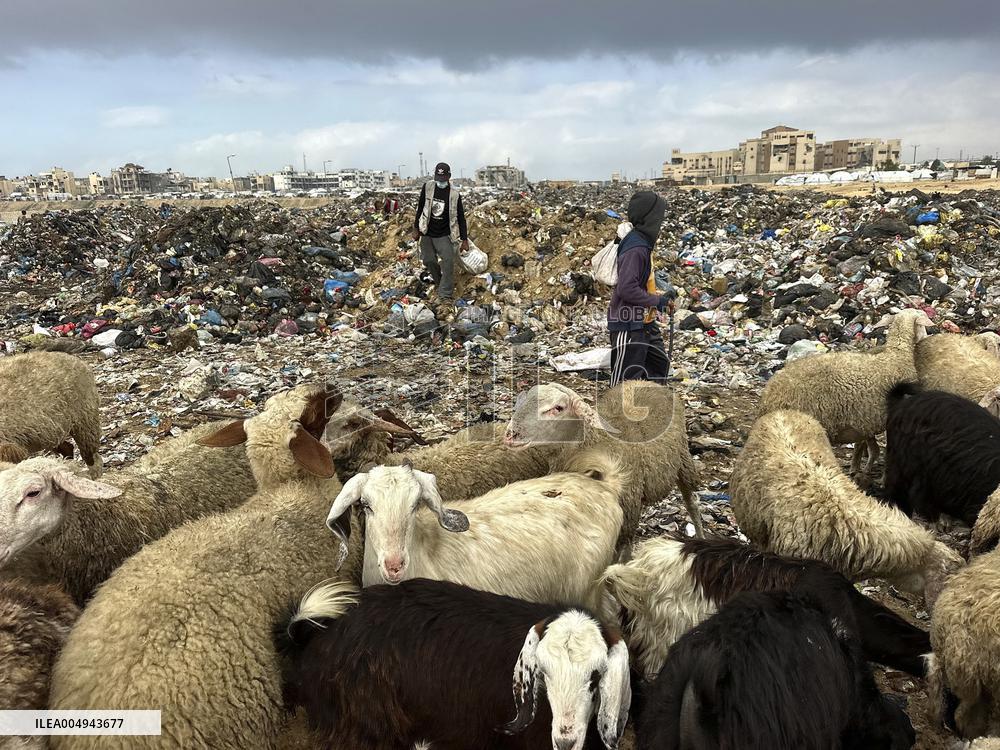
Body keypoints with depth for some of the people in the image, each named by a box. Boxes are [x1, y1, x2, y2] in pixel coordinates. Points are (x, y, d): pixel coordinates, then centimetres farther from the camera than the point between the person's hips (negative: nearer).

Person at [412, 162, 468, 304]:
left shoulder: (454, 194, -11)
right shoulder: (427, 187, -7)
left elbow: (461, 218, -5)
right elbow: (420, 208, 4)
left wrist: (464, 240, -6)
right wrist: (416, 229, 4)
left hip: (444, 235, -2)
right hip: (427, 233, 3)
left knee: (448, 262, -16)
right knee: (429, 261, 5)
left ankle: (445, 295, -11)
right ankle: (442, 284, 32)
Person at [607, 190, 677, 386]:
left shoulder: (643, 243, 11)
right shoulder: (636, 248, -21)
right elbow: (627, 289, -28)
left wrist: (663, 296, 9)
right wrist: (658, 301, -18)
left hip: (644, 322, 11)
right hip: (629, 326, -11)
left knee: (659, 364, 21)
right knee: (627, 379, -4)